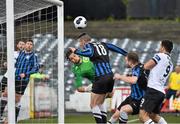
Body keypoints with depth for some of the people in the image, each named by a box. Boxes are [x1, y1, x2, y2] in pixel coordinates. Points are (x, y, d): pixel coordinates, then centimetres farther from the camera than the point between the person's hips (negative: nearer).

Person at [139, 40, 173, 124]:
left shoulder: (160, 56, -5)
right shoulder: (170, 64, 20)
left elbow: (146, 66, -10)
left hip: (153, 89, -9)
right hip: (161, 92, 9)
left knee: (143, 116, -15)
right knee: (154, 116, 24)